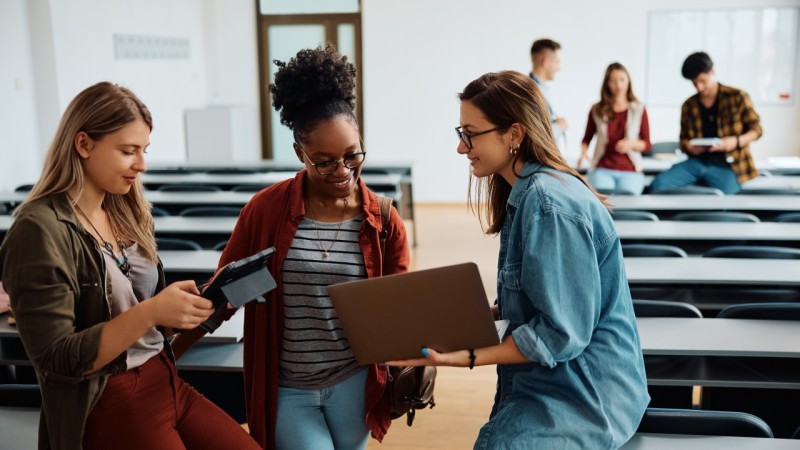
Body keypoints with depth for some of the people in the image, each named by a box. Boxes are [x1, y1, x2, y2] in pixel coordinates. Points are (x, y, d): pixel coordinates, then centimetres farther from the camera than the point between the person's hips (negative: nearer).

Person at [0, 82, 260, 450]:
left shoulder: (124, 213, 8)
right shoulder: (41, 229, -15)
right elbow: (57, 361, -18)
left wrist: (200, 300, -5)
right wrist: (150, 312, -27)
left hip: (168, 382, 7)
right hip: (106, 408, -7)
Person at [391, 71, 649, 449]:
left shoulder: (547, 202, -22)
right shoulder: (525, 192, 7)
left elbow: (561, 332, -22)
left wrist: (467, 357, -22)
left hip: (579, 399, -9)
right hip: (553, 386, 9)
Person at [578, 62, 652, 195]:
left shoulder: (639, 109, 7)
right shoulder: (597, 110, 7)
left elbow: (647, 144, 8)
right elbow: (587, 139, 17)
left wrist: (632, 143, -12)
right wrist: (584, 152, -3)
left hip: (630, 170, 0)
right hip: (602, 169, 0)